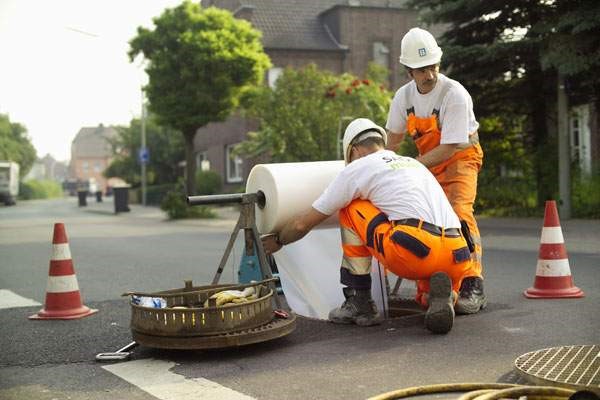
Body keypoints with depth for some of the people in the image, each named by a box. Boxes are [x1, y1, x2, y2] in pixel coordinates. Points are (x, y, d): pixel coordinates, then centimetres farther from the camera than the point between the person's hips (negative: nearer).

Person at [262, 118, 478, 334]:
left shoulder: (356, 169, 13)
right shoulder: (415, 164, 32)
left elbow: (303, 224, 18)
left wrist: (278, 240, 40)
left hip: (413, 251, -6)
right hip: (457, 259, 6)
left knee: (350, 209, 16)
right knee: (427, 298, 38)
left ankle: (359, 303, 16)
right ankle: (440, 296, -1)